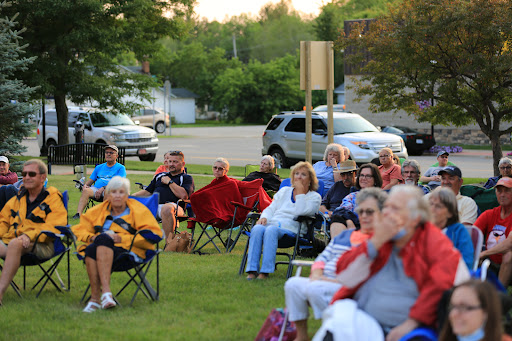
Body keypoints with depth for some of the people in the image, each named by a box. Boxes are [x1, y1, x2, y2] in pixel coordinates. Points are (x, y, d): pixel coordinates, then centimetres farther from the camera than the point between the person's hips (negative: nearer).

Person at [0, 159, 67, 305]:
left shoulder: (53, 198, 5)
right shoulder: (17, 199, 24)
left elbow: (52, 227, -8)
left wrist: (29, 235, -22)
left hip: (41, 245, -6)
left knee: (15, 243, -38)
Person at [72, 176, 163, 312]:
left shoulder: (138, 210, 11)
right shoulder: (99, 210, 22)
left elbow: (153, 235, -2)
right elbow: (79, 229, 20)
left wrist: (122, 238, -11)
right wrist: (91, 237, -4)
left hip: (129, 251, -3)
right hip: (100, 249, 3)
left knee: (103, 238, -34)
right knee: (91, 250, -33)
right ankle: (95, 297, -39)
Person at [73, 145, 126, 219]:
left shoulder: (120, 168, 12)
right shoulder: (99, 167, 28)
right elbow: (90, 181, 27)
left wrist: (103, 188, -16)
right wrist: (85, 185, 2)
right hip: (96, 188, 4)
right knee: (86, 191, -30)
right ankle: (78, 214, -42)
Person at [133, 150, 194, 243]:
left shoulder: (186, 178, 12)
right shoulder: (160, 176, 31)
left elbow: (184, 195, -7)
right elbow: (147, 192, 29)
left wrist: (169, 182, 0)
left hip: (173, 205, -6)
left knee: (166, 208, -42)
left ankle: (169, 242, -38)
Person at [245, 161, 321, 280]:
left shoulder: (314, 197, 11)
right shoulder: (284, 191, 27)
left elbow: (301, 211, -7)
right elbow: (271, 208, 21)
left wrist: (300, 191, -3)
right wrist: (264, 217, 0)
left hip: (291, 229, -4)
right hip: (272, 223, 4)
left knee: (271, 230, -38)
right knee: (257, 228, -32)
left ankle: (265, 271, -44)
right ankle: (252, 270, -38)